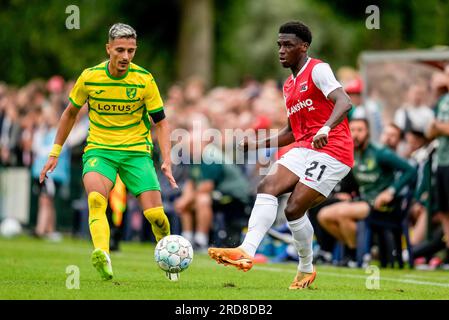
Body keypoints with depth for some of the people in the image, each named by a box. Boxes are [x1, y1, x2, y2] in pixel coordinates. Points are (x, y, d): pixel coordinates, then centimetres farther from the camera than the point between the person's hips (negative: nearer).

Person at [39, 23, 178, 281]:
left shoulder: (145, 79, -7)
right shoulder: (89, 77, -4)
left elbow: (161, 122, 0)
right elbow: (71, 113, 12)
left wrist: (167, 161, -12)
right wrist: (55, 153, 13)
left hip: (136, 150, 0)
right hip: (99, 150, 0)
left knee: (155, 214, -12)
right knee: (96, 198, -32)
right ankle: (103, 256, -49)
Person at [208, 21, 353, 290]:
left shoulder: (317, 70, -6)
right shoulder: (289, 86, 21)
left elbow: (344, 103, -22)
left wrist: (325, 129, -39)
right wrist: (260, 145, 19)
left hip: (331, 150, -8)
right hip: (304, 149, 8)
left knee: (294, 209, -14)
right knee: (267, 186, -15)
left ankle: (307, 269, 6)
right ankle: (247, 252, -24)